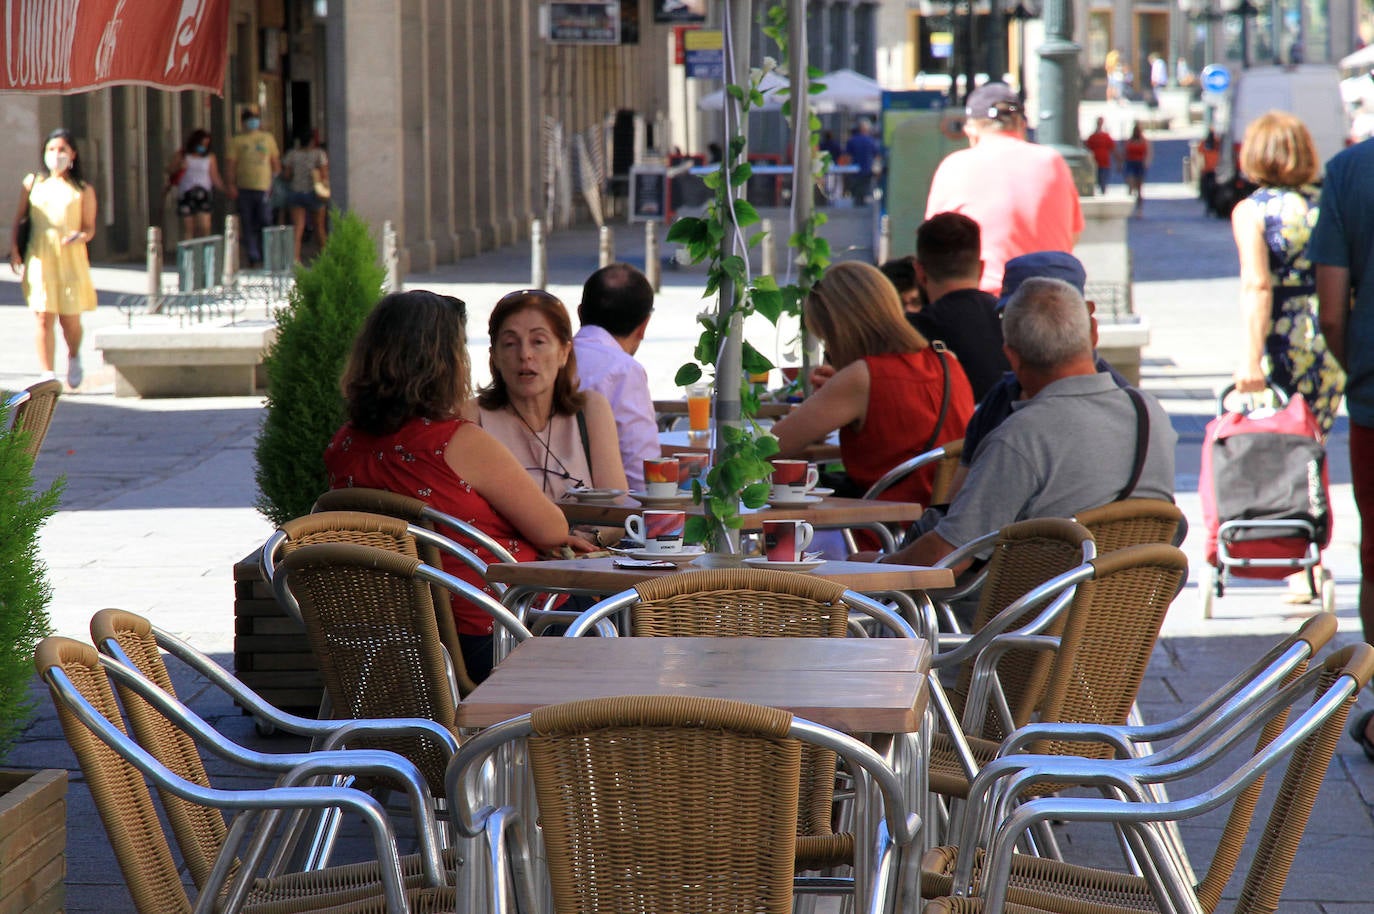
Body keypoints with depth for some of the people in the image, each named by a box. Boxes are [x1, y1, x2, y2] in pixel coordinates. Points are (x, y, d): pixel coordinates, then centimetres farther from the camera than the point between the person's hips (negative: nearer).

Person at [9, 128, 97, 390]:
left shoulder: (83, 190, 8)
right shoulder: (33, 183, 11)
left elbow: (89, 228, 7)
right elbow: (18, 219, 12)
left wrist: (79, 237, -15)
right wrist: (13, 248, 0)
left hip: (71, 259, 0)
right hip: (39, 258, 0)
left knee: (70, 318, 2)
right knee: (44, 316, -9)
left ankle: (74, 357, 35)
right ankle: (47, 375, -6)